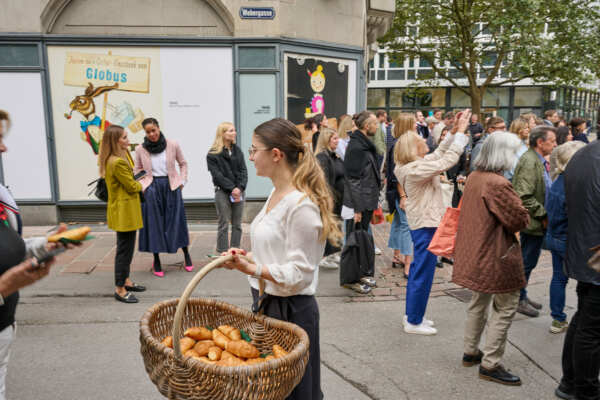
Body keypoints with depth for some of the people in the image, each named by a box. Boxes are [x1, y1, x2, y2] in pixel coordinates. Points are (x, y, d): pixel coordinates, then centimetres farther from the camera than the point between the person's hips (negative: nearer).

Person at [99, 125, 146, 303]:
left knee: (126, 247, 19)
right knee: (125, 248, -3)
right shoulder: (118, 162, -23)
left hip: (124, 209, 11)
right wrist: (140, 185, 3)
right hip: (124, 210, -11)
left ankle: (125, 280, 32)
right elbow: (132, 186, -16)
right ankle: (120, 289, 7)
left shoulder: (117, 158, 9)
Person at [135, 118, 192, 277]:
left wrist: (182, 181, 1)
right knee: (153, 223, 5)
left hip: (171, 186, 0)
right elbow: (137, 170, 10)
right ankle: (156, 261, 15)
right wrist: (141, 186, -6)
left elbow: (183, 163, 10)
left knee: (177, 220, 4)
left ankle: (186, 254, 21)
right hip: (151, 188, 1)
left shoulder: (172, 145, -2)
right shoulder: (140, 149, 0)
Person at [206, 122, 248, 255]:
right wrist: (232, 188, -16)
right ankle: (223, 253, 5)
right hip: (222, 192, -5)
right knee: (224, 224, -1)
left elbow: (243, 171, 5)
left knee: (237, 224, 8)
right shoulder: (213, 154, -3)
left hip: (238, 191, 5)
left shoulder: (237, 151, 12)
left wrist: (240, 188, -10)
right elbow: (217, 175, -9)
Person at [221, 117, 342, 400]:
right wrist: (248, 255, 2)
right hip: (267, 303, 9)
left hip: (290, 311, -9)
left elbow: (298, 273, -21)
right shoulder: (276, 193, 7)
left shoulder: (302, 204, -22)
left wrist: (251, 269, -29)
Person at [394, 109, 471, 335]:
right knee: (423, 272, -1)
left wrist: (457, 131, 9)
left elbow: (440, 153, 15)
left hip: (421, 223, 10)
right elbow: (447, 161, -25)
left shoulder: (416, 165, 7)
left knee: (418, 269, 18)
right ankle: (414, 322, 10)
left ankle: (412, 315, 29)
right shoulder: (415, 169, -22)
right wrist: (461, 133, -17)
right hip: (426, 224, -10)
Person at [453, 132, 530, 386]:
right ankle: (490, 364, 15)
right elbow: (521, 220, -18)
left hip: (476, 251, 9)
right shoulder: (498, 184, -25)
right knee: (505, 308, 6)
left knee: (479, 302, 22)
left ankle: (471, 352, 35)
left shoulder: (474, 177, 4)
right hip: (496, 255, -9)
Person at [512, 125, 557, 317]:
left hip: (538, 222, 10)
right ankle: (519, 299, 15)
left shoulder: (540, 161, 14)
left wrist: (545, 215, 13)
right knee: (527, 262, 1)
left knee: (528, 261, 18)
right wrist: (543, 215, -18)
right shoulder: (529, 161, -19)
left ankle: (521, 296, 30)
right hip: (532, 222, -10)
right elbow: (524, 196, -26)